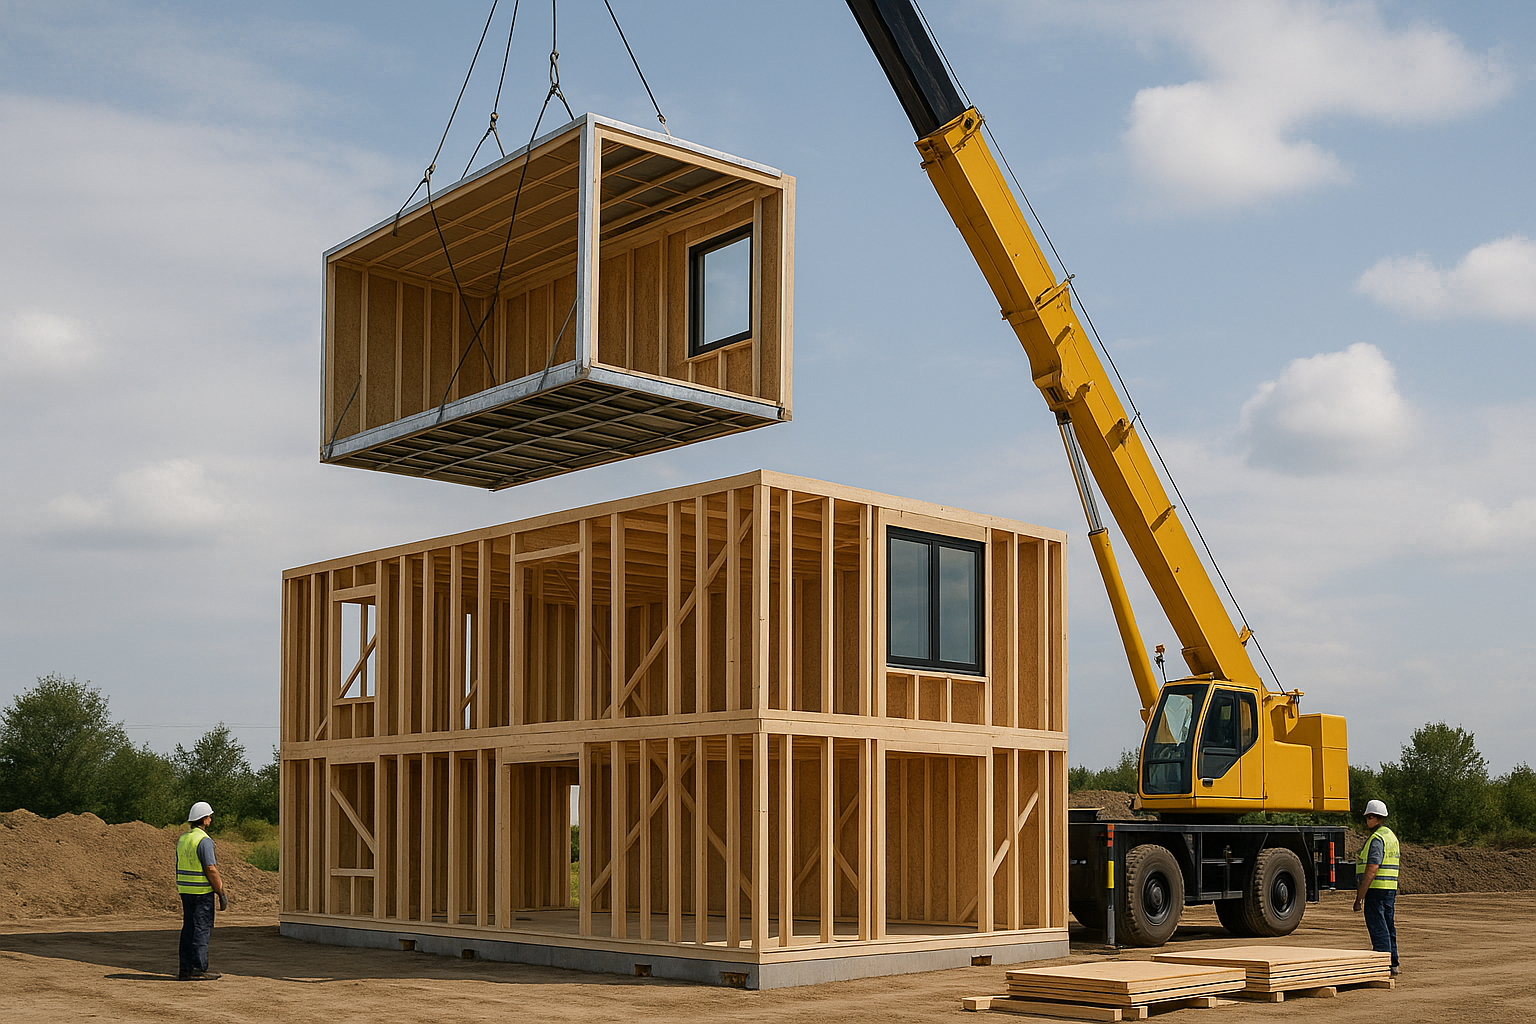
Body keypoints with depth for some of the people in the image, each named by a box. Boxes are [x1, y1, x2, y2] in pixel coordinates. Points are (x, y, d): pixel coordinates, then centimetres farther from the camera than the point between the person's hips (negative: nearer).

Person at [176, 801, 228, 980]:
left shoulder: (182, 839, 12)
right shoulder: (204, 840, -15)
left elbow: (179, 868, 17)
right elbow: (211, 870, -18)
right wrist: (221, 894, -13)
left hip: (186, 891, 8)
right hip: (202, 891, -8)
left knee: (188, 928, 11)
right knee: (202, 929, -4)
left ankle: (186, 968, 12)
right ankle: (198, 969, -4)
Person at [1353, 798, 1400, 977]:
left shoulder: (1377, 839, -15)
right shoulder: (1391, 835, 17)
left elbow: (1371, 870, -21)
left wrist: (1359, 897, -19)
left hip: (1376, 889, -10)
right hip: (1390, 888, 10)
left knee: (1378, 929, -7)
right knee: (1388, 927, 15)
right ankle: (1392, 965, 20)